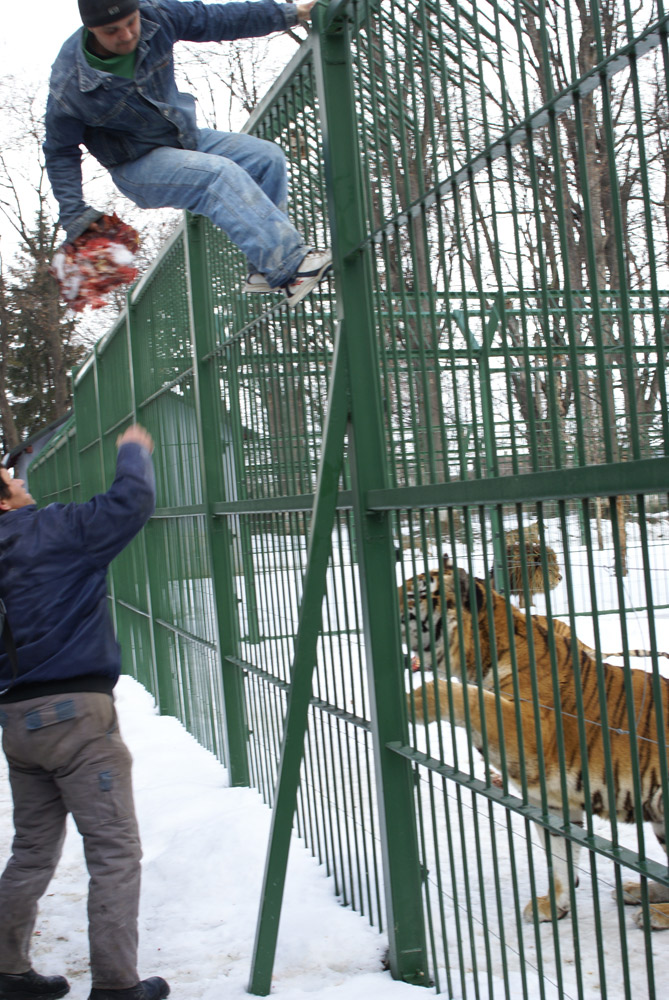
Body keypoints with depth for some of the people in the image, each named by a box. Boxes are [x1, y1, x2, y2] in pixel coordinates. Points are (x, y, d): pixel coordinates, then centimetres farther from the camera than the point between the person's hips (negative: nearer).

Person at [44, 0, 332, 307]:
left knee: (268, 157, -7)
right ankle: (291, 267, -34)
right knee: (218, 173, -30)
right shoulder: (69, 86, -25)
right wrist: (75, 218, -15)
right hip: (138, 167, -6)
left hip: (187, 137, 7)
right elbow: (60, 154, -11)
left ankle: (267, 270, -5)